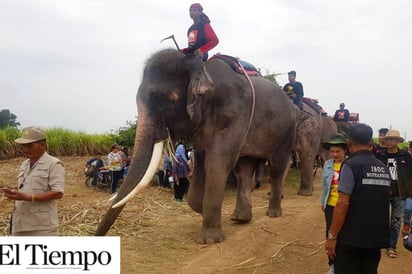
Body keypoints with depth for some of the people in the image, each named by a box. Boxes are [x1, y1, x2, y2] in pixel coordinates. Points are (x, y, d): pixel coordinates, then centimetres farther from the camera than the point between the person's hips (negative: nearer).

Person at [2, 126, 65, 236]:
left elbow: (58, 193, -16)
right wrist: (14, 193, -1)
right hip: (20, 224, 8)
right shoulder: (24, 165, 16)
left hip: (43, 227, -8)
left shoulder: (54, 164, -8)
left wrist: (28, 197, -21)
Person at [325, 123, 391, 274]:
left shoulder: (351, 165, -12)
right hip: (376, 238, 6)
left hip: (351, 239, -6)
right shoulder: (384, 168, 7)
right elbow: (380, 202, 15)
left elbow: (343, 204, -17)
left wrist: (332, 236, -12)